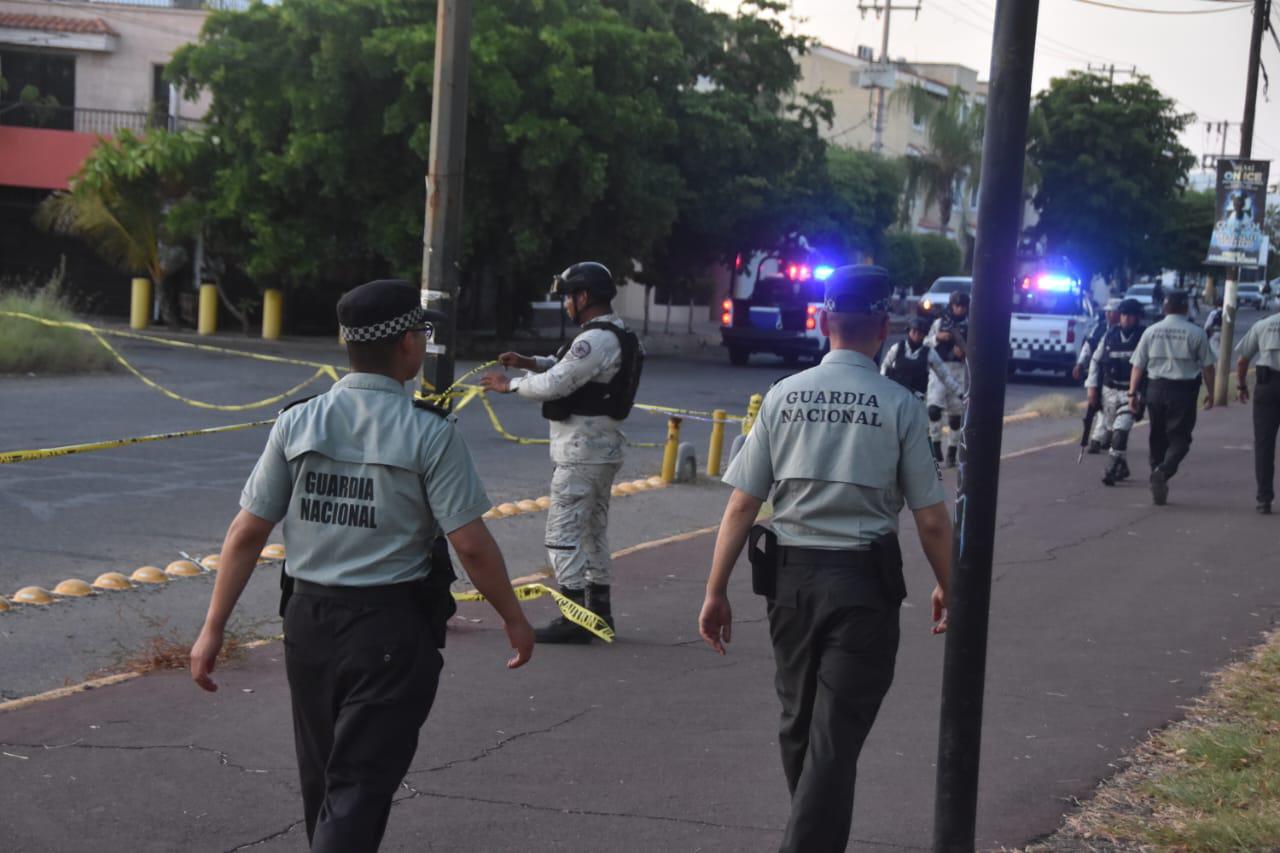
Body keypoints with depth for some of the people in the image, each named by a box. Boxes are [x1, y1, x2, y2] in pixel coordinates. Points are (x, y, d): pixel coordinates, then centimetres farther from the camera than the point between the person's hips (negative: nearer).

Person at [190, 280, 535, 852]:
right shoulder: (429, 434, -11)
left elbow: (247, 533, -1)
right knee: (359, 787, -1)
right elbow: (472, 546, -12)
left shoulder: (296, 424, -1)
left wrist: (213, 628, 4)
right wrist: (513, 617, 2)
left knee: (322, 780, 21)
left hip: (309, 620, 4)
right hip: (391, 629, -4)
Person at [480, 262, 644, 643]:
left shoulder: (596, 340, -20)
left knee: (564, 532, -7)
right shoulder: (619, 337, 13)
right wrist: (529, 362, 10)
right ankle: (599, 609, 25)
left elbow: (555, 384, -21)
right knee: (594, 530, 18)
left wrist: (510, 384, -6)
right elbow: (570, 367, 23)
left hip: (581, 450, -11)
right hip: (604, 447, 11)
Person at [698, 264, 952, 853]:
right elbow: (931, 521, -4)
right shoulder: (899, 405, -6)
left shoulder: (784, 396, 0)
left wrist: (716, 591, 3)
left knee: (798, 723, 20)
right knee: (835, 735, 0)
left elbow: (741, 505, -2)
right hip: (863, 581, -3)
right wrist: (947, 587, 13)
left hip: (791, 573, 3)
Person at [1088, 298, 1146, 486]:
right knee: (1110, 429, 13)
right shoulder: (1110, 335, 5)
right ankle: (1122, 467, 30)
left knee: (1121, 429, -18)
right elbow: (1096, 361, 10)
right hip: (1109, 390, 5)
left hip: (1131, 392, -5)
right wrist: (1092, 387, 4)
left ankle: (1112, 467, -18)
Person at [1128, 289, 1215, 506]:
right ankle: (1164, 471, -25)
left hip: (1157, 389, 3)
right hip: (1183, 390, -3)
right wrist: (1211, 393, 10)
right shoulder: (1195, 333, -3)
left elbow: (1138, 366, 3)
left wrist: (1133, 393, 6)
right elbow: (1207, 366, 0)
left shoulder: (1151, 332, 4)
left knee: (1158, 438, 14)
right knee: (1179, 439, 1)